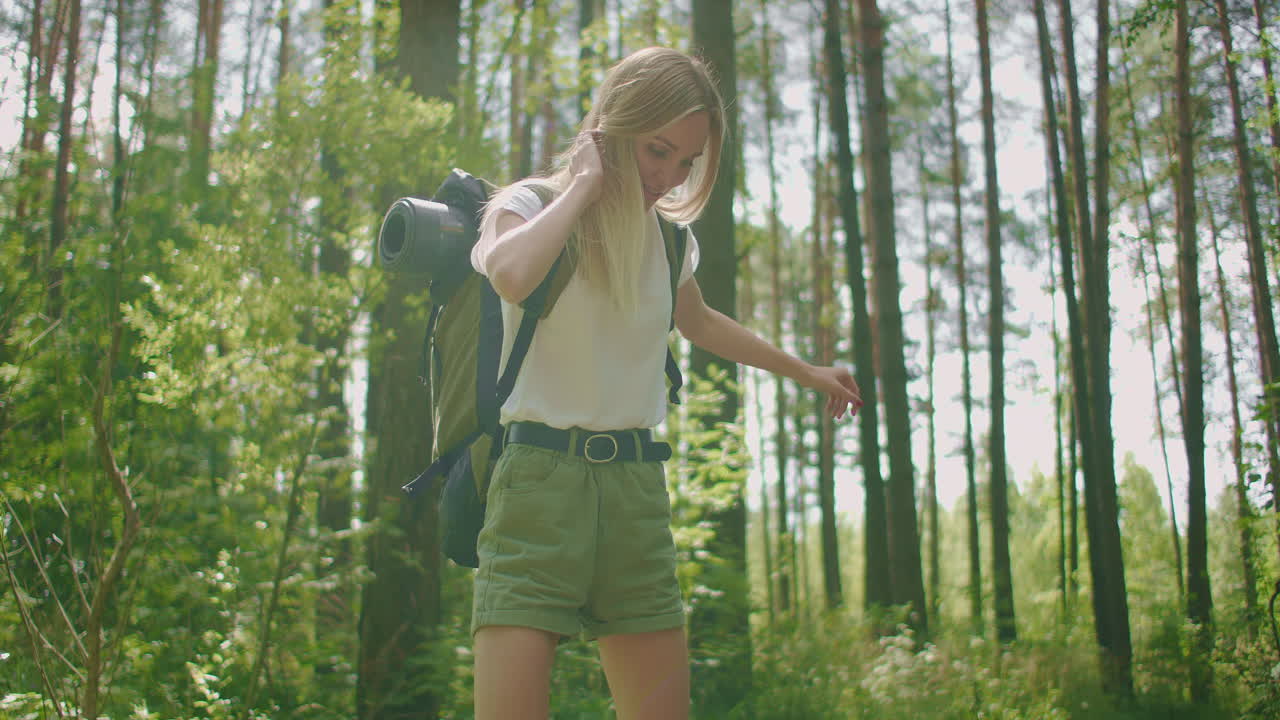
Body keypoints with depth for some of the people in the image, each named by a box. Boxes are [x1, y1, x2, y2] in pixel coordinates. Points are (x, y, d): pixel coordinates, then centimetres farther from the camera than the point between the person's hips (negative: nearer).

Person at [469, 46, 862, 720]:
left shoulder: (668, 235, 14)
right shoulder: (530, 205, -2)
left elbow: (698, 322, 35)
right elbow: (512, 276, -28)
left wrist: (806, 371, 44)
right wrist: (585, 184, -13)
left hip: (638, 488, 6)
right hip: (540, 479, -5)